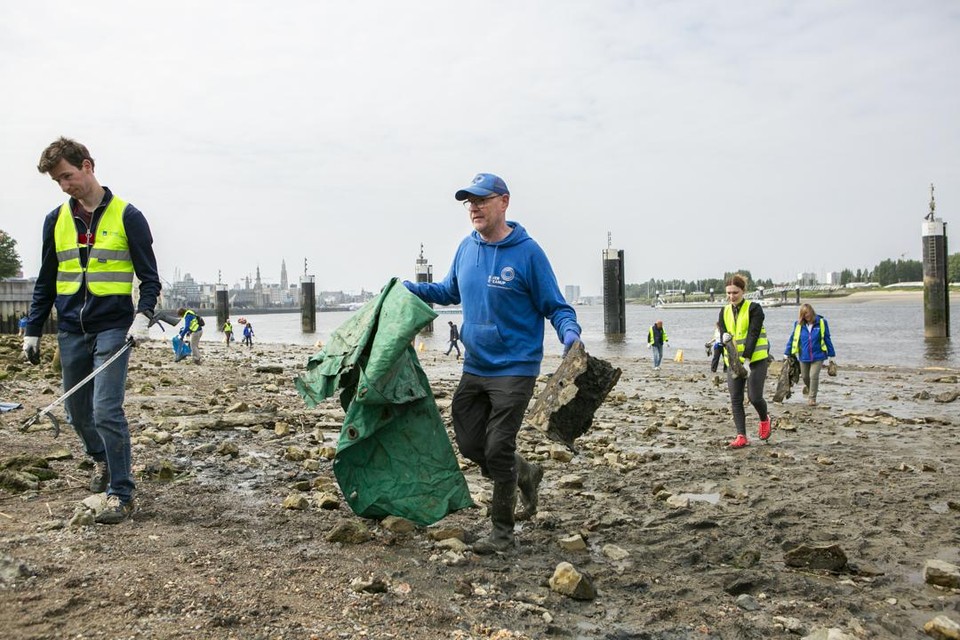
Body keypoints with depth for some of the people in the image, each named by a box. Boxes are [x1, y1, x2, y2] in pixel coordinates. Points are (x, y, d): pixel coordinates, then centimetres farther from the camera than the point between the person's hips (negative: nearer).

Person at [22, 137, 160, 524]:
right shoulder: (56, 220, 10)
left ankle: (121, 494, -4)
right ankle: (101, 459, 41)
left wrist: (144, 314, -17)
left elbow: (149, 276, -1)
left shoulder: (126, 216, -3)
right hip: (71, 331, 5)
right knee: (77, 412, 13)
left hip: (112, 328, -5)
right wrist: (32, 331, 13)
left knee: (106, 411, -13)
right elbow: (46, 282, 16)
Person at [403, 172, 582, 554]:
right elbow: (450, 291, 22)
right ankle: (526, 475, 38)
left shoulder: (527, 252, -13)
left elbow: (555, 307, -9)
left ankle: (502, 532, 14)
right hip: (474, 367, 7)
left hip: (515, 369, -6)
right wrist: (409, 289, 9)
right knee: (470, 445, 10)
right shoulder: (467, 248, 5)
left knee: (498, 450, -5)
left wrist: (570, 333, -29)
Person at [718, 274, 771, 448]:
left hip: (755, 360, -5)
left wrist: (746, 359, -24)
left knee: (754, 397, -7)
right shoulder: (724, 312, 8)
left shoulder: (754, 309, -7)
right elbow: (723, 335, 1)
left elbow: (753, 334, -15)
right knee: (736, 400, -1)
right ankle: (741, 437, 3)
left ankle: (764, 419, 26)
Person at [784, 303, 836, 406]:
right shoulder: (798, 324, -2)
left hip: (817, 356, -2)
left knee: (814, 376, -7)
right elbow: (793, 338, 6)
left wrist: (831, 354, 5)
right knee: (805, 376, 14)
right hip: (804, 356, 3)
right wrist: (787, 353, 7)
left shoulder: (821, 322, -5)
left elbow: (827, 339, 1)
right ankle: (809, 388, 46)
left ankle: (812, 398, 6)